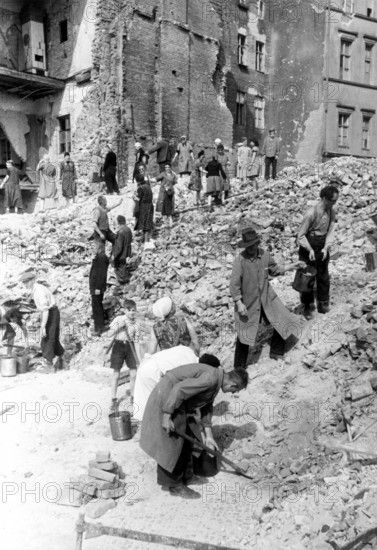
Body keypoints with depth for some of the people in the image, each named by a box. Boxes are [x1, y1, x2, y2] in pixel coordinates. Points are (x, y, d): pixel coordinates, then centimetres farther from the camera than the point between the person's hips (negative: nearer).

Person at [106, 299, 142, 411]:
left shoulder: (136, 324, 0)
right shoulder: (118, 319, -6)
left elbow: (136, 342, 3)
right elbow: (110, 334, -5)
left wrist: (140, 359, 0)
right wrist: (119, 326, -20)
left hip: (129, 346, 2)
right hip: (118, 345, -2)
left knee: (134, 374, 2)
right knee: (116, 374, 1)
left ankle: (133, 397, 20)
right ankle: (113, 400, 12)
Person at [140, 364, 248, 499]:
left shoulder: (216, 380, 7)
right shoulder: (210, 378, -25)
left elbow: (206, 407, 14)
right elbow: (179, 390, -30)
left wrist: (208, 435, 13)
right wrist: (167, 416, -25)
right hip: (167, 399, -10)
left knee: (185, 442, 15)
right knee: (172, 443, -2)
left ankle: (167, 482, 26)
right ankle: (175, 486, 11)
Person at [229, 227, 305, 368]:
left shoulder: (265, 255, -5)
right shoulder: (240, 260, -20)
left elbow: (275, 270, 14)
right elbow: (234, 283, -18)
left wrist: (292, 266, 9)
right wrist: (239, 303, -20)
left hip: (267, 298, 5)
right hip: (248, 302, -5)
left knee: (283, 323, 8)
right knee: (244, 335, 3)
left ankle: (276, 353, 32)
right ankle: (239, 368, 20)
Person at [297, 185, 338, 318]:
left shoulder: (332, 212, -5)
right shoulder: (311, 213, -23)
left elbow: (330, 232, -5)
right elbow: (301, 235, -17)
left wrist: (326, 248, -19)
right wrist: (310, 250, -27)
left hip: (322, 249, 5)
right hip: (308, 249, -5)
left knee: (323, 277, 11)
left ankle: (323, 304, 27)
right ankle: (307, 307, 19)